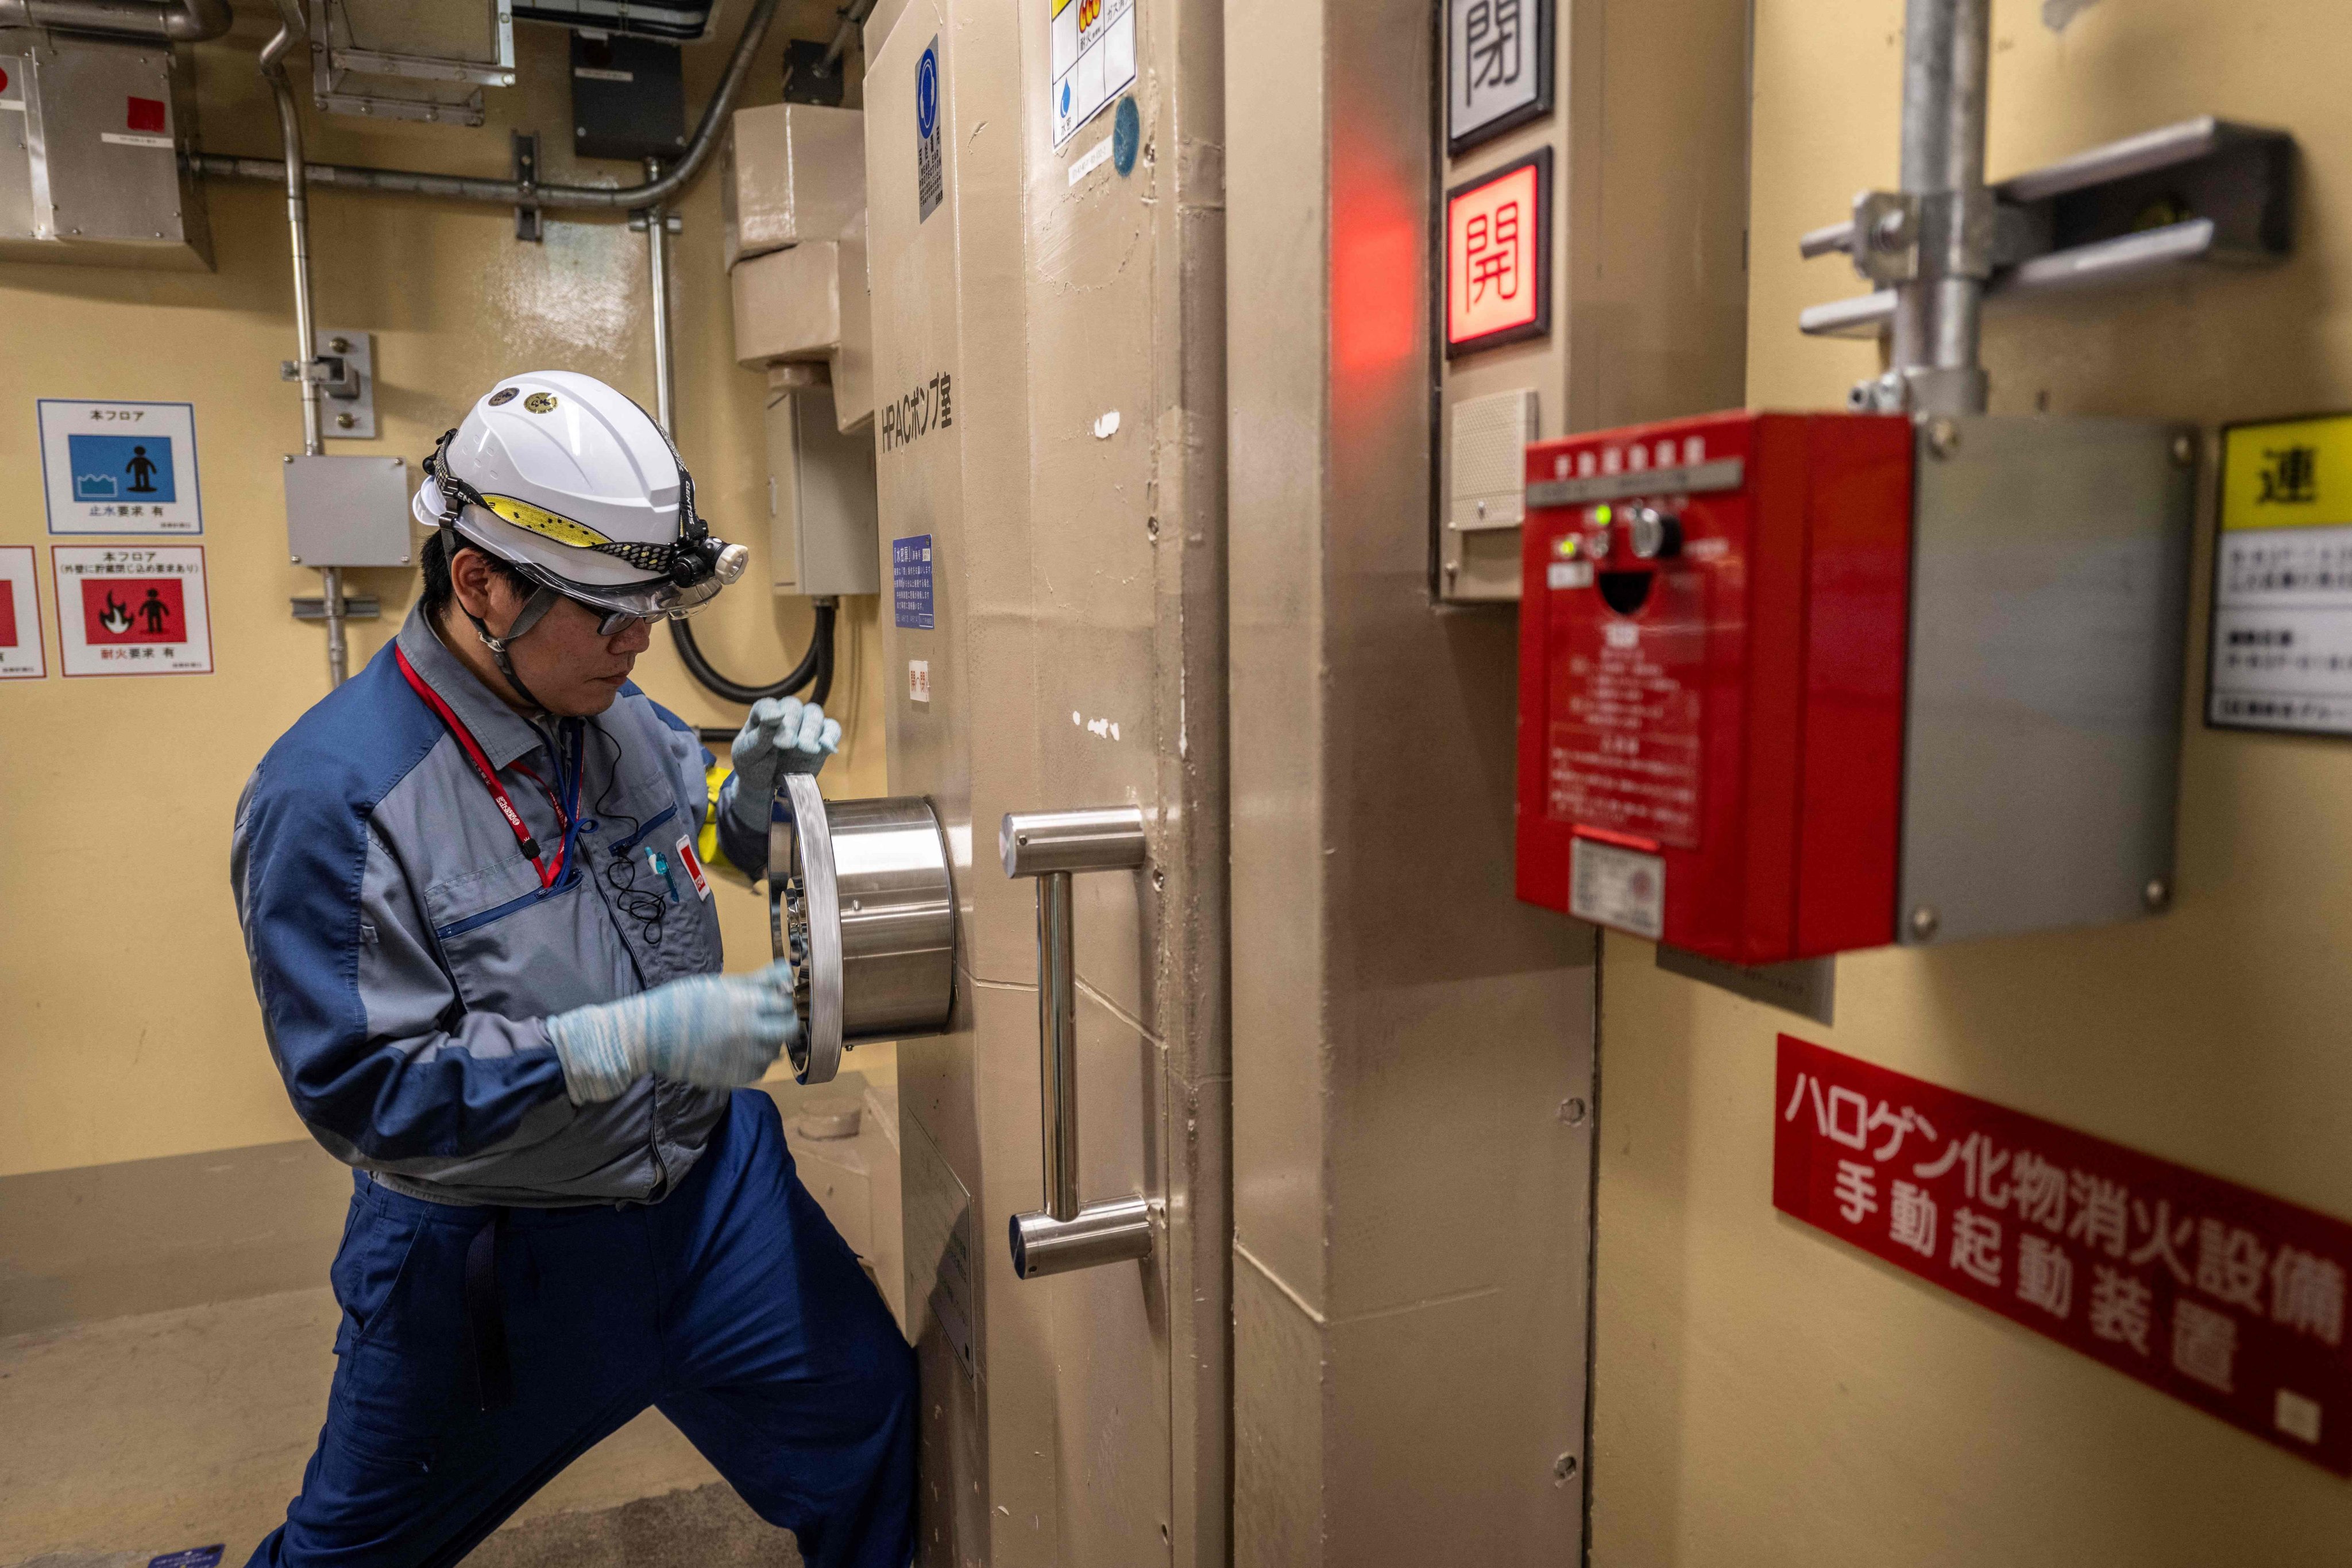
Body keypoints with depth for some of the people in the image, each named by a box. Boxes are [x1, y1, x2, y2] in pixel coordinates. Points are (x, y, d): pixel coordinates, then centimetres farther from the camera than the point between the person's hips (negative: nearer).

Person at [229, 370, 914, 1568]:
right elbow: (361, 1088, -25)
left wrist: (758, 784, -12)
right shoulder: (330, 795, -24)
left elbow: (714, 850, 12)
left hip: (711, 1179, 5)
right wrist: (637, 1040, -32)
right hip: (490, 1255, -4)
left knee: (867, 1426, 12)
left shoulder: (619, 710, -5)